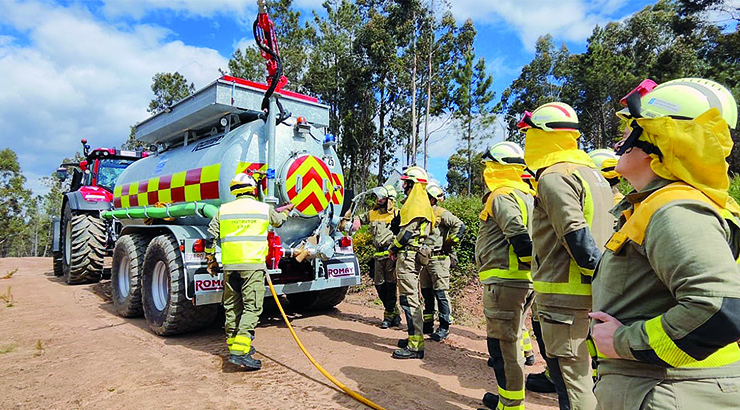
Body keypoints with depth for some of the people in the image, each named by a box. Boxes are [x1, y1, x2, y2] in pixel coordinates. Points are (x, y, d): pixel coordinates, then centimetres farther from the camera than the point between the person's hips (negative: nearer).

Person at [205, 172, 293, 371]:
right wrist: (286, 210, 48)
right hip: (253, 265, -4)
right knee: (252, 308, -3)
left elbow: (211, 238, 9)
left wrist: (211, 261, 21)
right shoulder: (264, 209, 5)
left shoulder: (223, 210, 10)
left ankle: (233, 345, 28)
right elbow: (278, 221, 26)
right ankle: (240, 351, -11)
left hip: (229, 265, 4)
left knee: (232, 307, 15)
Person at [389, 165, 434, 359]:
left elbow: (407, 231, -19)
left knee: (408, 299, -10)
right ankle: (415, 337, 27)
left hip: (408, 255, -11)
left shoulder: (416, 203, -13)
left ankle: (415, 346, -7)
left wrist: (393, 247, -4)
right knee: (411, 298, 17)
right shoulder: (422, 202, 20)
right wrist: (397, 248, 17)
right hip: (414, 254, 11)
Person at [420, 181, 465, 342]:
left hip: (438, 259, -8)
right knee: (426, 293, 13)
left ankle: (444, 327, 6)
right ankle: (428, 325, 25)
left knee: (440, 294, -3)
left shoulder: (442, 214, -8)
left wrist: (449, 244, -13)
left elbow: (460, 226, -19)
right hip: (425, 259, 8)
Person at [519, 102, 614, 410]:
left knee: (571, 378, 0)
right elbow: (609, 231, 17)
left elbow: (577, 236, -23)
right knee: (579, 371, 22)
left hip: (565, 296, -10)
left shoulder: (554, 177, -14)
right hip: (590, 293, 10)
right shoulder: (592, 173, 15)